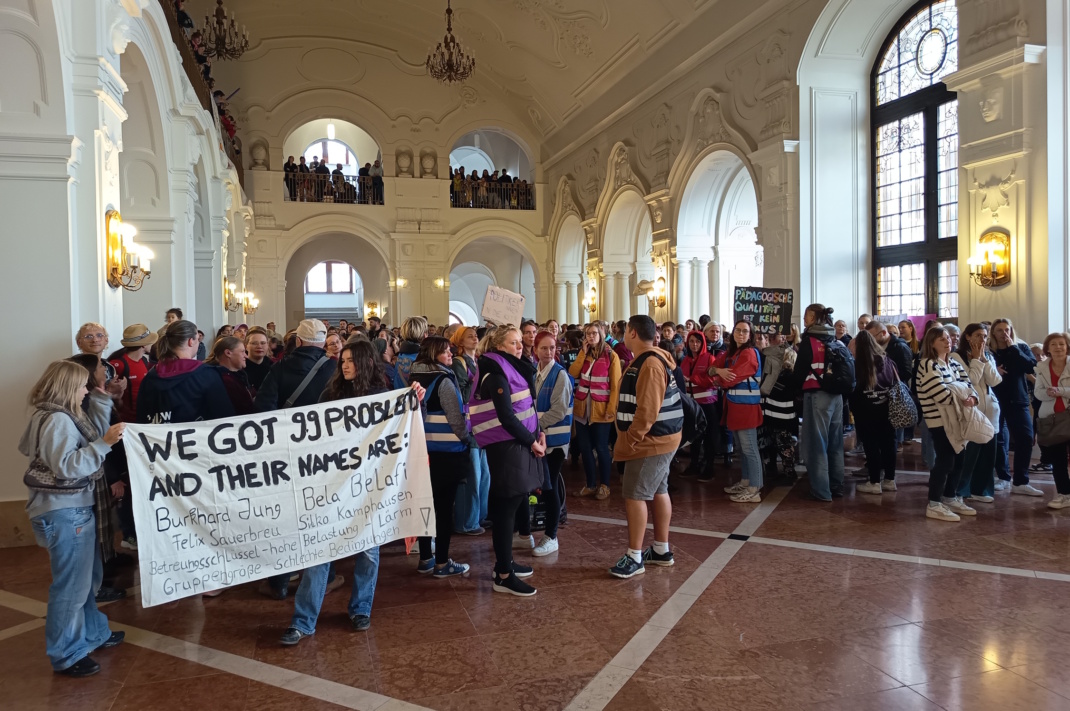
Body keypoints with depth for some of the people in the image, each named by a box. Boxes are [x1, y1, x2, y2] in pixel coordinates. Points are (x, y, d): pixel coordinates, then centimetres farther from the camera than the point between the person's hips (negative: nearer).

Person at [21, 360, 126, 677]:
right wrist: (104, 443, -31)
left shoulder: (65, 417, 10)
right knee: (72, 584, 0)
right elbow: (67, 466, -27)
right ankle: (66, 655, 12)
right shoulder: (57, 420, -20)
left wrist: (101, 399, 6)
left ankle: (92, 633, 36)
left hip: (75, 508, 11)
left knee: (87, 576, 21)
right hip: (63, 513, -11)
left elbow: (94, 435, 9)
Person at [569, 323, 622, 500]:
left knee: (601, 447, 2)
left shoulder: (611, 356, -4)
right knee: (584, 447, 8)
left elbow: (616, 385, -9)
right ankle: (591, 484, 21)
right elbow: (572, 374, -3)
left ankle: (604, 485, 17)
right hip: (582, 408, 5)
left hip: (601, 409, -5)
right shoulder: (584, 355, 13)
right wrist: (583, 353, -6)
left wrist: (611, 409, -16)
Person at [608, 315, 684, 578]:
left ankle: (634, 557, -1)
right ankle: (661, 550, 25)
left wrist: (629, 440, -21)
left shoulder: (650, 364, -21)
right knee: (658, 492, 15)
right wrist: (631, 438, 16)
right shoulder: (646, 360, 14)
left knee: (634, 495, -7)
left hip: (651, 440, -11)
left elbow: (648, 411, -26)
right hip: (657, 439, 11)